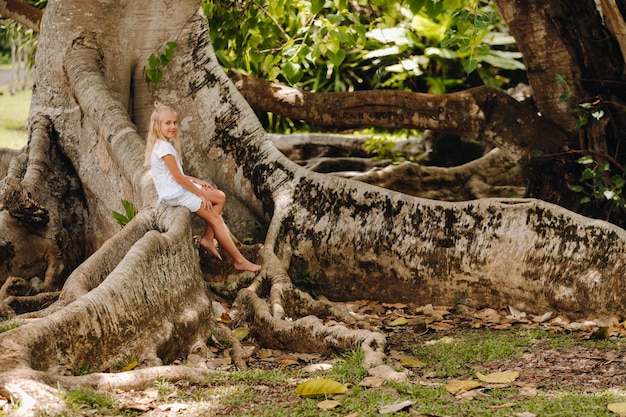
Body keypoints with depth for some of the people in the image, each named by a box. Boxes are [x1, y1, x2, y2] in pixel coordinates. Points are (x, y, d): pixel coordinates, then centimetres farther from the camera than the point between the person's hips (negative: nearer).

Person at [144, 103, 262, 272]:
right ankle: (239, 261, -6)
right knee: (215, 218, -8)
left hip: (179, 189, 10)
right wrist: (201, 194, -14)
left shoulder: (163, 144, 12)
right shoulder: (164, 147, -20)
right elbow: (178, 177, -21)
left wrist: (198, 182, 8)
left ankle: (208, 238, 5)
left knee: (220, 197, 11)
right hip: (176, 194, -10)